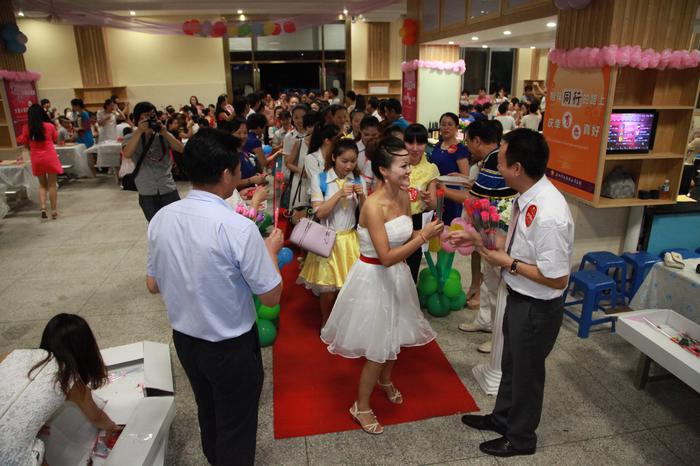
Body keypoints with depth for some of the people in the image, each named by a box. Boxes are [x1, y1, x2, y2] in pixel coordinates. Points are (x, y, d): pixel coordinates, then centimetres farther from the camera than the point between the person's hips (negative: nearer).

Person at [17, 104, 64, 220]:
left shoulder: (26, 128, -3)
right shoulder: (50, 126, -7)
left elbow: (24, 142, 5)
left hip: (36, 159, 2)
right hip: (50, 157, -2)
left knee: (42, 185, 16)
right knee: (52, 184, 5)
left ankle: (43, 207, 0)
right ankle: (54, 211, 7)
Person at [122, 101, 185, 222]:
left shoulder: (163, 136, 7)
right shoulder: (130, 138, 2)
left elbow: (181, 149, -7)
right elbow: (127, 154, -19)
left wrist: (165, 133, -16)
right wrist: (139, 131, -22)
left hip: (168, 189, 1)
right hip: (147, 193, 0)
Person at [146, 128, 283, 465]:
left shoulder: (161, 218, -10)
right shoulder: (238, 228, -28)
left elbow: (152, 285, 3)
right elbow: (271, 296, -18)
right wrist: (271, 250, -3)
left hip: (184, 339, 7)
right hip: (231, 348, -6)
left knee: (207, 412, 31)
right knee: (236, 427, 18)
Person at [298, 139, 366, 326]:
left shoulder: (358, 181, 4)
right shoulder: (319, 179, -6)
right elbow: (319, 213, -11)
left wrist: (361, 196, -13)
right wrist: (339, 194, -20)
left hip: (350, 239, 3)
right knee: (328, 288, 3)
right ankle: (325, 323, 29)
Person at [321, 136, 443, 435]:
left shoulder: (404, 197, -3)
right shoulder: (373, 206, -26)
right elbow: (386, 257, -28)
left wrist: (426, 232, -10)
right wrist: (423, 236, -26)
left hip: (397, 275, 8)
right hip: (373, 278, -7)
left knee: (395, 335, 25)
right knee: (378, 348, 5)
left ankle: (385, 380, 55)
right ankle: (361, 406, 29)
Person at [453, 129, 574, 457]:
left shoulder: (549, 215, -34)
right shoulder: (526, 198, -6)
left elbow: (557, 279, -28)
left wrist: (509, 263, -22)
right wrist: (473, 238, 3)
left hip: (536, 308, -8)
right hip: (518, 298, 8)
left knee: (527, 373, 16)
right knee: (511, 364, 28)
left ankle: (520, 438, 43)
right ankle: (502, 418, 53)